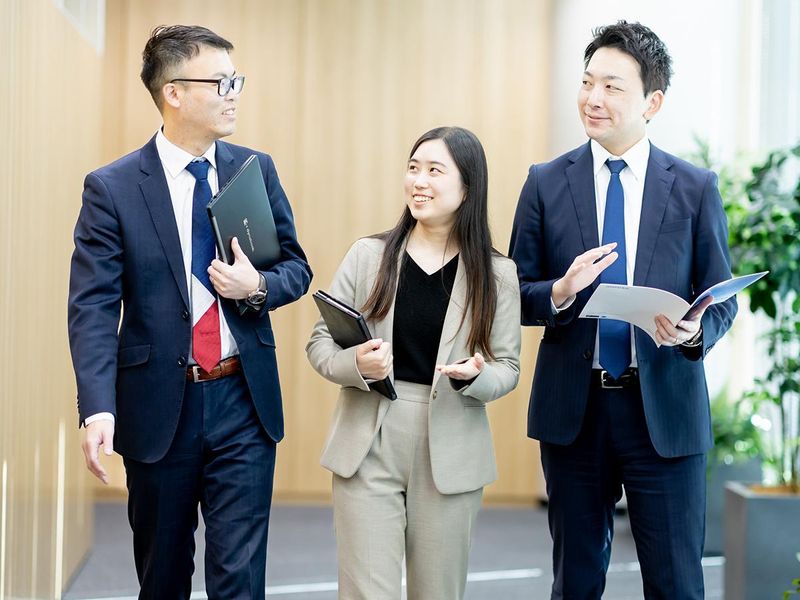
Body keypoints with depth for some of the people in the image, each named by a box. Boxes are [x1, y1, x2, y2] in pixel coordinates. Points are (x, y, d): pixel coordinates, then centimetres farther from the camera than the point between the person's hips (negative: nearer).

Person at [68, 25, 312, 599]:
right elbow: (92, 308, -13)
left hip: (243, 401, 2)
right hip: (158, 406, -1)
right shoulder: (112, 188, -8)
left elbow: (297, 266, 11)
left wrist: (258, 285, -13)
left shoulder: (256, 170, 3)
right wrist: (99, 410, -26)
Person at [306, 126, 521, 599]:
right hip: (369, 445, 0)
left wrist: (474, 376, -19)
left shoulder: (497, 274, 0)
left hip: (450, 451, 1)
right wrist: (357, 365, -18)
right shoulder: (368, 255, 1)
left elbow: (507, 369, 3)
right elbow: (320, 342, 3)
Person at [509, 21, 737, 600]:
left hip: (665, 412, -1)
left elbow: (722, 297, 4)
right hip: (572, 410, 1)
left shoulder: (696, 188, 1)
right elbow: (514, 295, 4)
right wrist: (560, 292, -17)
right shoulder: (547, 182, 3)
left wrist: (696, 329, -18)